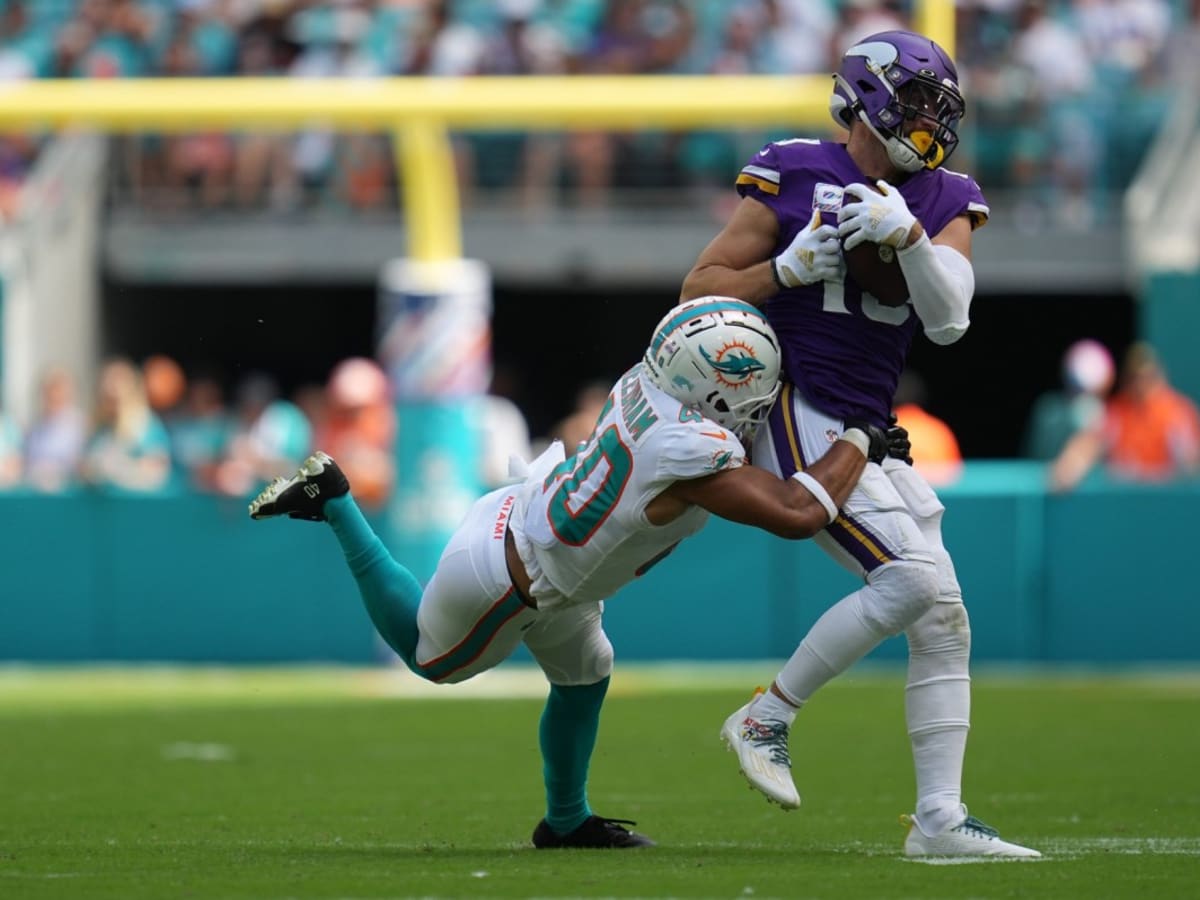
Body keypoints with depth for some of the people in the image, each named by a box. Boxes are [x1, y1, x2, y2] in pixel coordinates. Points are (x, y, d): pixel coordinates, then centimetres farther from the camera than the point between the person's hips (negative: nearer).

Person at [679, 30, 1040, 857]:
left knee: (944, 617, 0)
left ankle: (941, 818, 3)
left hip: (868, 433, 7)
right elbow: (700, 290, -2)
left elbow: (949, 319, -6)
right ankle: (766, 718, -6)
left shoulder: (942, 204, 9)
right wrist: (789, 269, -17)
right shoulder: (795, 179, -5)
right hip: (796, 420, -7)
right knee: (910, 578, -20)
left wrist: (908, 235, -20)